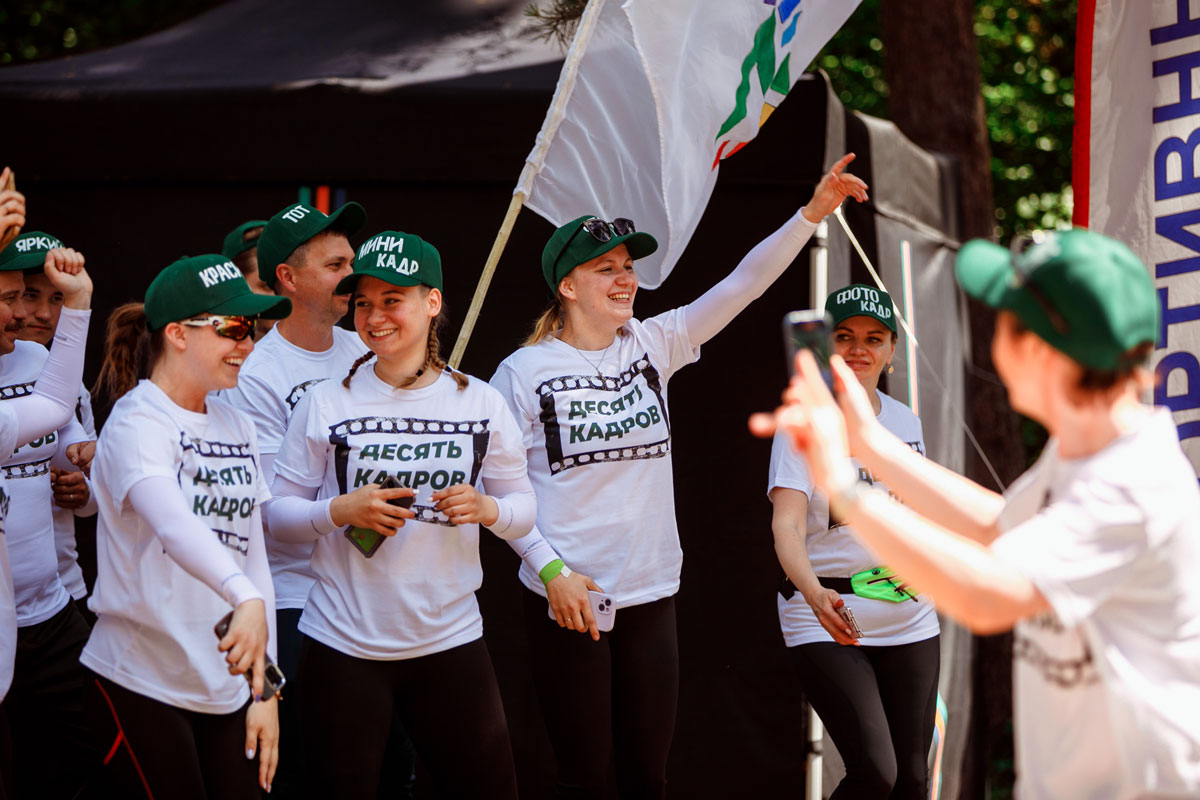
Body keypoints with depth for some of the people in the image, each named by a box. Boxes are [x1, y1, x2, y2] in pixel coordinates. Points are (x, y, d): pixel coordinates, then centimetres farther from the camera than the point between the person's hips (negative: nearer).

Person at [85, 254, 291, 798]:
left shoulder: (236, 428, 12)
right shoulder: (138, 422, -12)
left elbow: (253, 559, 13)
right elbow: (172, 523, -32)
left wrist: (265, 691, 8)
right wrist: (246, 598, -48)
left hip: (226, 692, 7)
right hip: (142, 688, -7)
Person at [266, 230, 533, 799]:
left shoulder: (480, 404, 3)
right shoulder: (325, 405, -1)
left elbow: (524, 507, 9)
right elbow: (276, 512, 0)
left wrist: (487, 509, -13)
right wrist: (341, 511, -18)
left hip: (450, 640, 1)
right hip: (343, 644, -1)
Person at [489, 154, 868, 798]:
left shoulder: (654, 345, 5)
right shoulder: (524, 372, -5)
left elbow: (744, 284, -1)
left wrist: (814, 212, -12)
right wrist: (552, 569, -15)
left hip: (651, 595, 4)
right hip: (566, 599, -4)